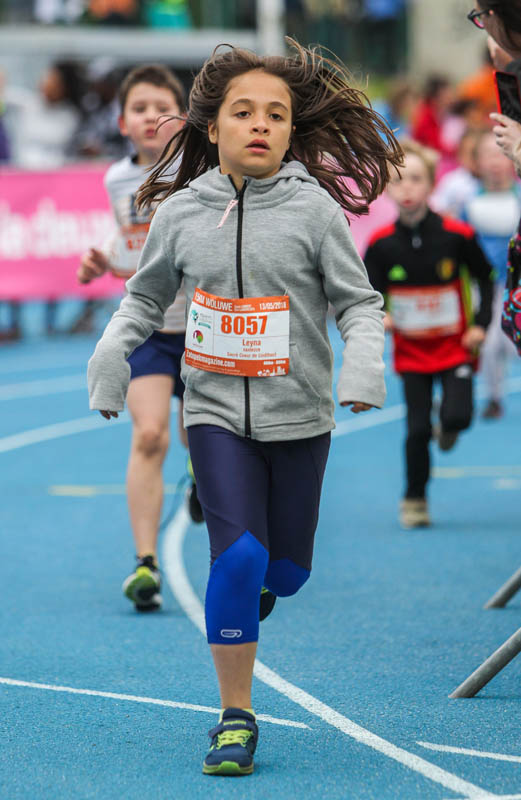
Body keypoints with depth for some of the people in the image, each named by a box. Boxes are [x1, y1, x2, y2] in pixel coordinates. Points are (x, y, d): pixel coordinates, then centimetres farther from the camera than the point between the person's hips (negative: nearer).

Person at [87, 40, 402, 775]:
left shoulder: (314, 209, -6)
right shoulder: (181, 212, 0)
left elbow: (359, 301, -2)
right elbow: (146, 298, 14)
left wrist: (364, 358, -20)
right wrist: (112, 351, -2)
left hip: (298, 417, 0)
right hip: (216, 412, 0)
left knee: (286, 569, 9)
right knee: (238, 556, -17)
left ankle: (255, 584, 49)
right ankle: (236, 718, -4)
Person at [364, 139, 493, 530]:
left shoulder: (456, 235, -12)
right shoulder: (382, 244, -9)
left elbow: (485, 278, 4)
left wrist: (481, 324, -4)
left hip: (455, 347, -1)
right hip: (411, 352, 1)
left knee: (458, 416, -16)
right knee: (417, 429, -2)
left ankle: (447, 426, 22)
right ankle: (415, 500, 16)